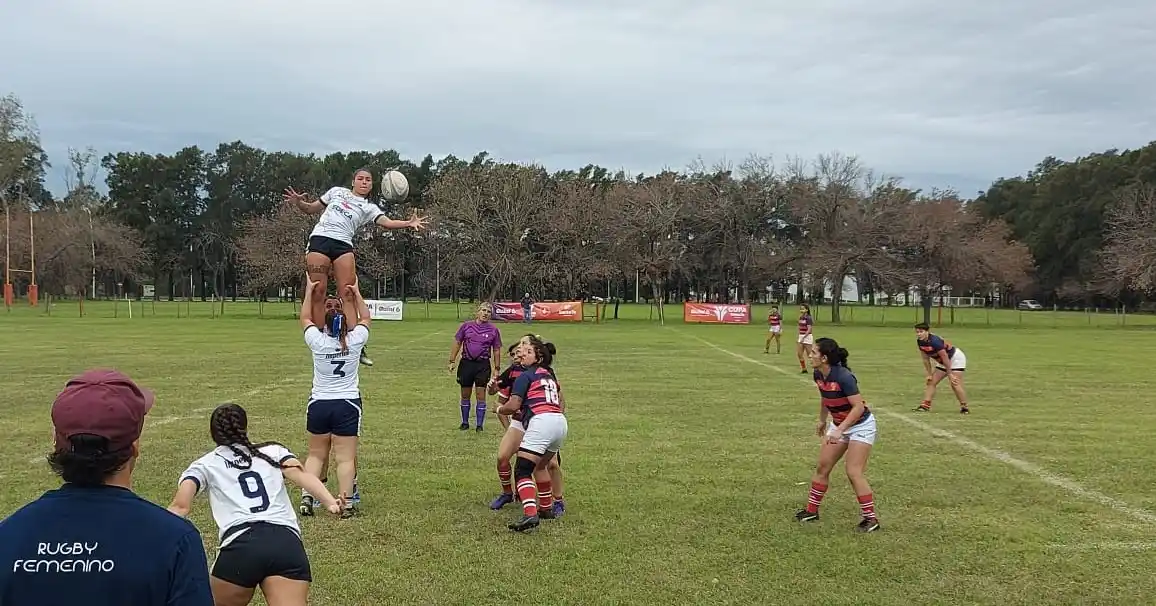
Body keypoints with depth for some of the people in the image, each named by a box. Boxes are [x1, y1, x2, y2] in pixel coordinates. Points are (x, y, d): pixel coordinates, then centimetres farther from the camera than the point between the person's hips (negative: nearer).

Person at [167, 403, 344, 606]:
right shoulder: (272, 451, 25)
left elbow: (180, 505, 5)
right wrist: (330, 502, -8)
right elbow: (301, 475, 5)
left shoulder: (205, 465, 22)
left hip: (241, 546, -1)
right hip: (287, 545, 1)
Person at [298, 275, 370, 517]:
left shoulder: (318, 342, -4)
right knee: (346, 457, -1)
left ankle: (307, 497, 5)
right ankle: (347, 503, -6)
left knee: (316, 455, 14)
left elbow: (305, 318, 16)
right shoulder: (355, 341, -5)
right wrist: (356, 293, 25)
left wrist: (309, 292, 24)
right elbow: (365, 318, 16)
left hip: (319, 404, 1)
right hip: (347, 404, -1)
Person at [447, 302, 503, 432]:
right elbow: (457, 343, 8)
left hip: (483, 365, -1)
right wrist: (452, 361, 4)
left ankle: (479, 425, 7)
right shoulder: (466, 325, 2)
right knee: (465, 395, 10)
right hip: (466, 363, 1)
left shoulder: (493, 330, 1)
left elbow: (496, 350, 6)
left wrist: (496, 368, 4)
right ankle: (465, 423, 24)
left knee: (481, 395, -2)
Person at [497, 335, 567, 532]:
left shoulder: (525, 376, 3)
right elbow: (561, 399, 39)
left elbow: (513, 406, -5)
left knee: (522, 471, -11)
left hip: (541, 422, -8)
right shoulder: (549, 374, 26)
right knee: (539, 467, 28)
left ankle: (530, 514, -29)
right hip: (560, 422, 8)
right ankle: (546, 508, 36)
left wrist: (499, 409, 13)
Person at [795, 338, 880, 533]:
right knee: (822, 467, 9)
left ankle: (871, 519, -2)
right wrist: (822, 421, 25)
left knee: (853, 472, -13)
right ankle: (812, 511, 21)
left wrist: (840, 430, -34)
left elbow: (858, 407, -30)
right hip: (838, 424, 8)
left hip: (860, 425, -8)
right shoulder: (818, 375, -6)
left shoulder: (843, 377, -30)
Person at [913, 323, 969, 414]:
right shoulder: (920, 342, -9)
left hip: (956, 358, -9)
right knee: (931, 382, 2)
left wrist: (949, 374, -21)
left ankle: (964, 407, -5)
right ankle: (925, 405, 3)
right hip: (942, 362, 9)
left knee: (955, 384, -17)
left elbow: (945, 358, -28)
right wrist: (929, 374, 2)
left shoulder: (935, 341, -33)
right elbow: (926, 359, 1)